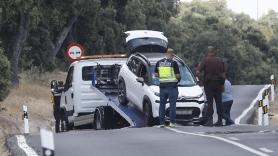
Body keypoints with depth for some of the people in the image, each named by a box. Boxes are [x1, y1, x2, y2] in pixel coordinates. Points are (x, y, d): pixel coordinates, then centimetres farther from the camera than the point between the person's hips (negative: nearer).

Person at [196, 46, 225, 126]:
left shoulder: (205, 60, -8)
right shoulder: (220, 60, 7)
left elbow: (198, 71, -14)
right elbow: (223, 74, 11)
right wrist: (222, 84, 18)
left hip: (209, 83, -4)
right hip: (218, 83, 4)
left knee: (210, 102, -3)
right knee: (219, 102, 8)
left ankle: (210, 120, -9)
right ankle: (220, 121, 9)